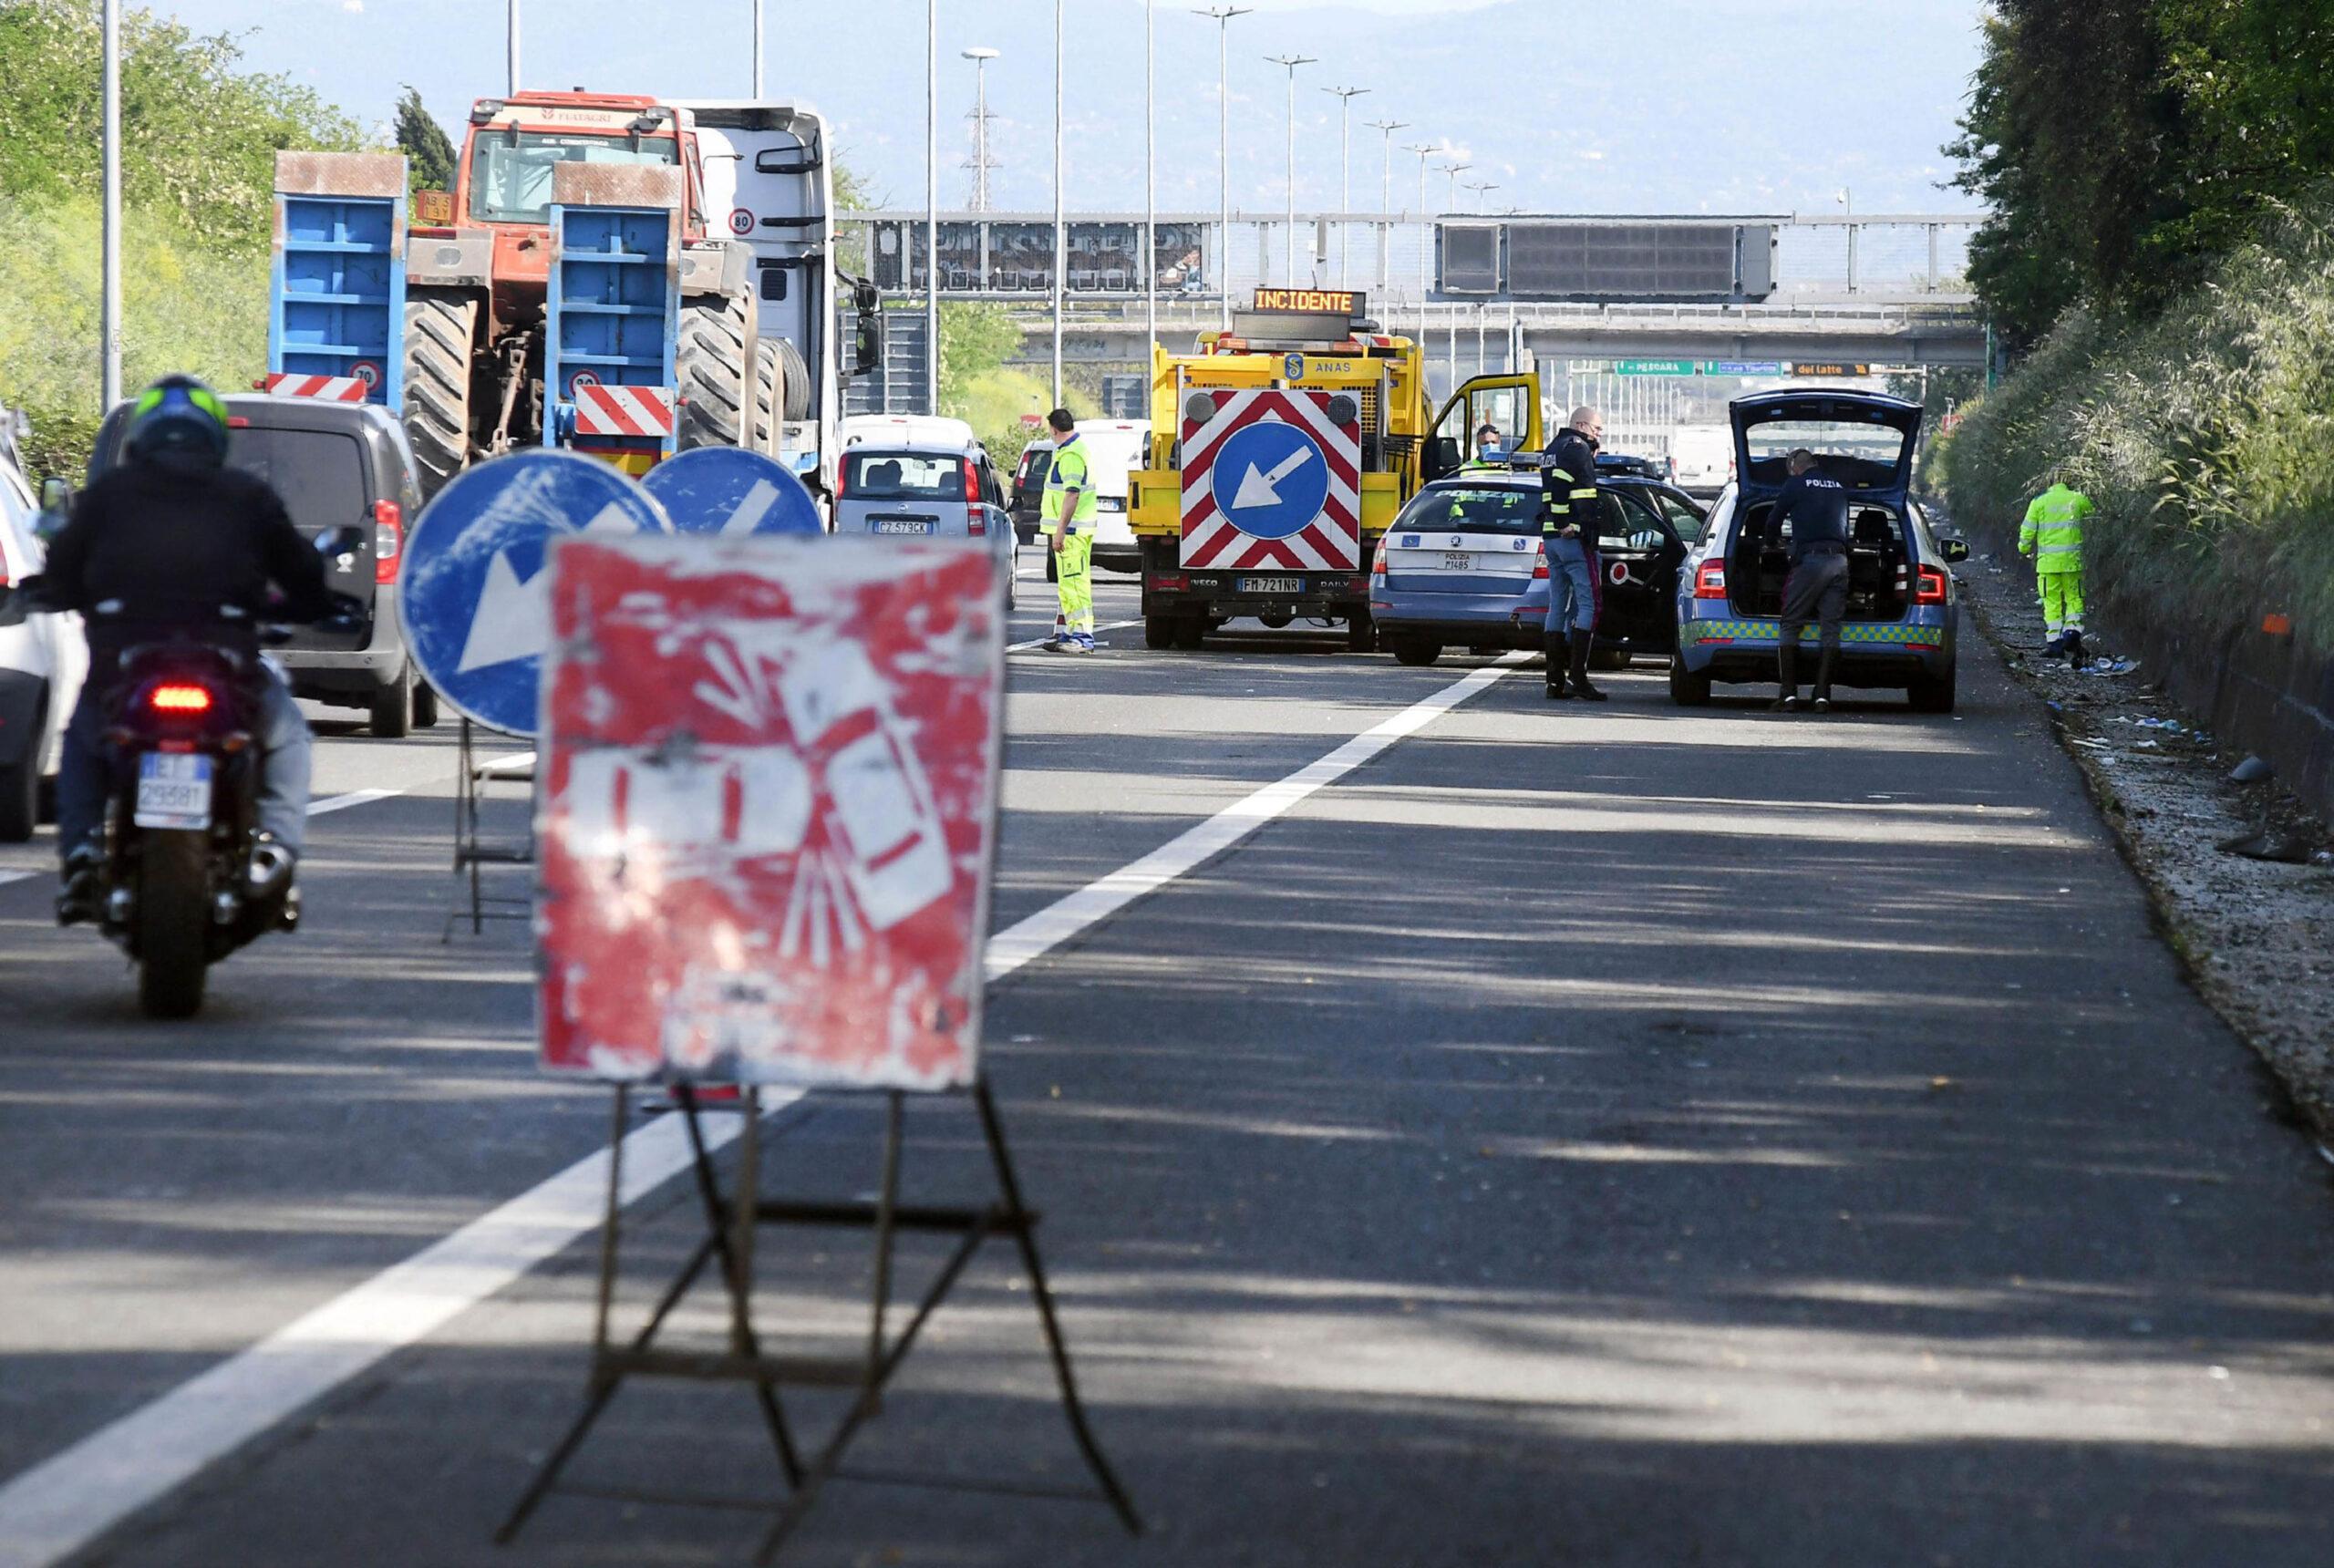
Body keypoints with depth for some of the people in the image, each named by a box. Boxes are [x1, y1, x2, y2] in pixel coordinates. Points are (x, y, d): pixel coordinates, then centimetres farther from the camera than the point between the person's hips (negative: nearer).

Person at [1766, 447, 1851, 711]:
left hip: (1810, 559, -5)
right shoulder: (1838, 487, 21)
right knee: (1830, 626, 3)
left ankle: (1789, 693, -6)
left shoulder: (1795, 484, 6)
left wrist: (1774, 541, 34)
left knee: (1791, 625, 1)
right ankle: (1823, 693, -5)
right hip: (1839, 559, 5)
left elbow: (1774, 521, 14)